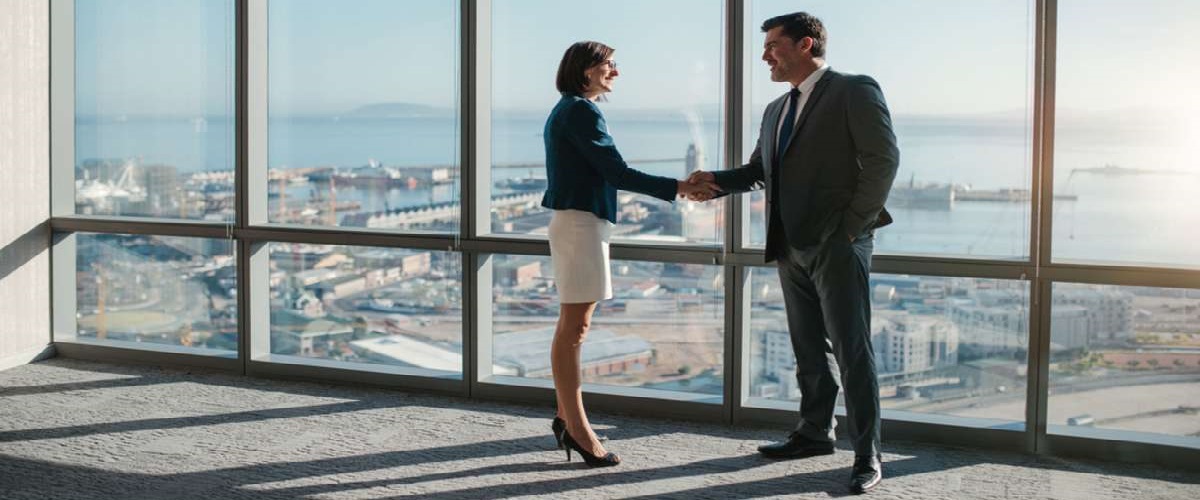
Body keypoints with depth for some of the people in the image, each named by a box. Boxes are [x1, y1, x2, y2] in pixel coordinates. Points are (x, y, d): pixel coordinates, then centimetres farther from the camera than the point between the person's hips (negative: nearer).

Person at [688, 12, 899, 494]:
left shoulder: (855, 92, -6)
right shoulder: (776, 110, 16)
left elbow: (883, 159, -11)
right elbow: (759, 169, 18)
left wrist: (853, 226, -14)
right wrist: (716, 180, -2)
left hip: (838, 246, -7)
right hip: (792, 247, 7)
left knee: (851, 350, -6)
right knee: (809, 350, 16)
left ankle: (867, 456, -1)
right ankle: (814, 432, 28)